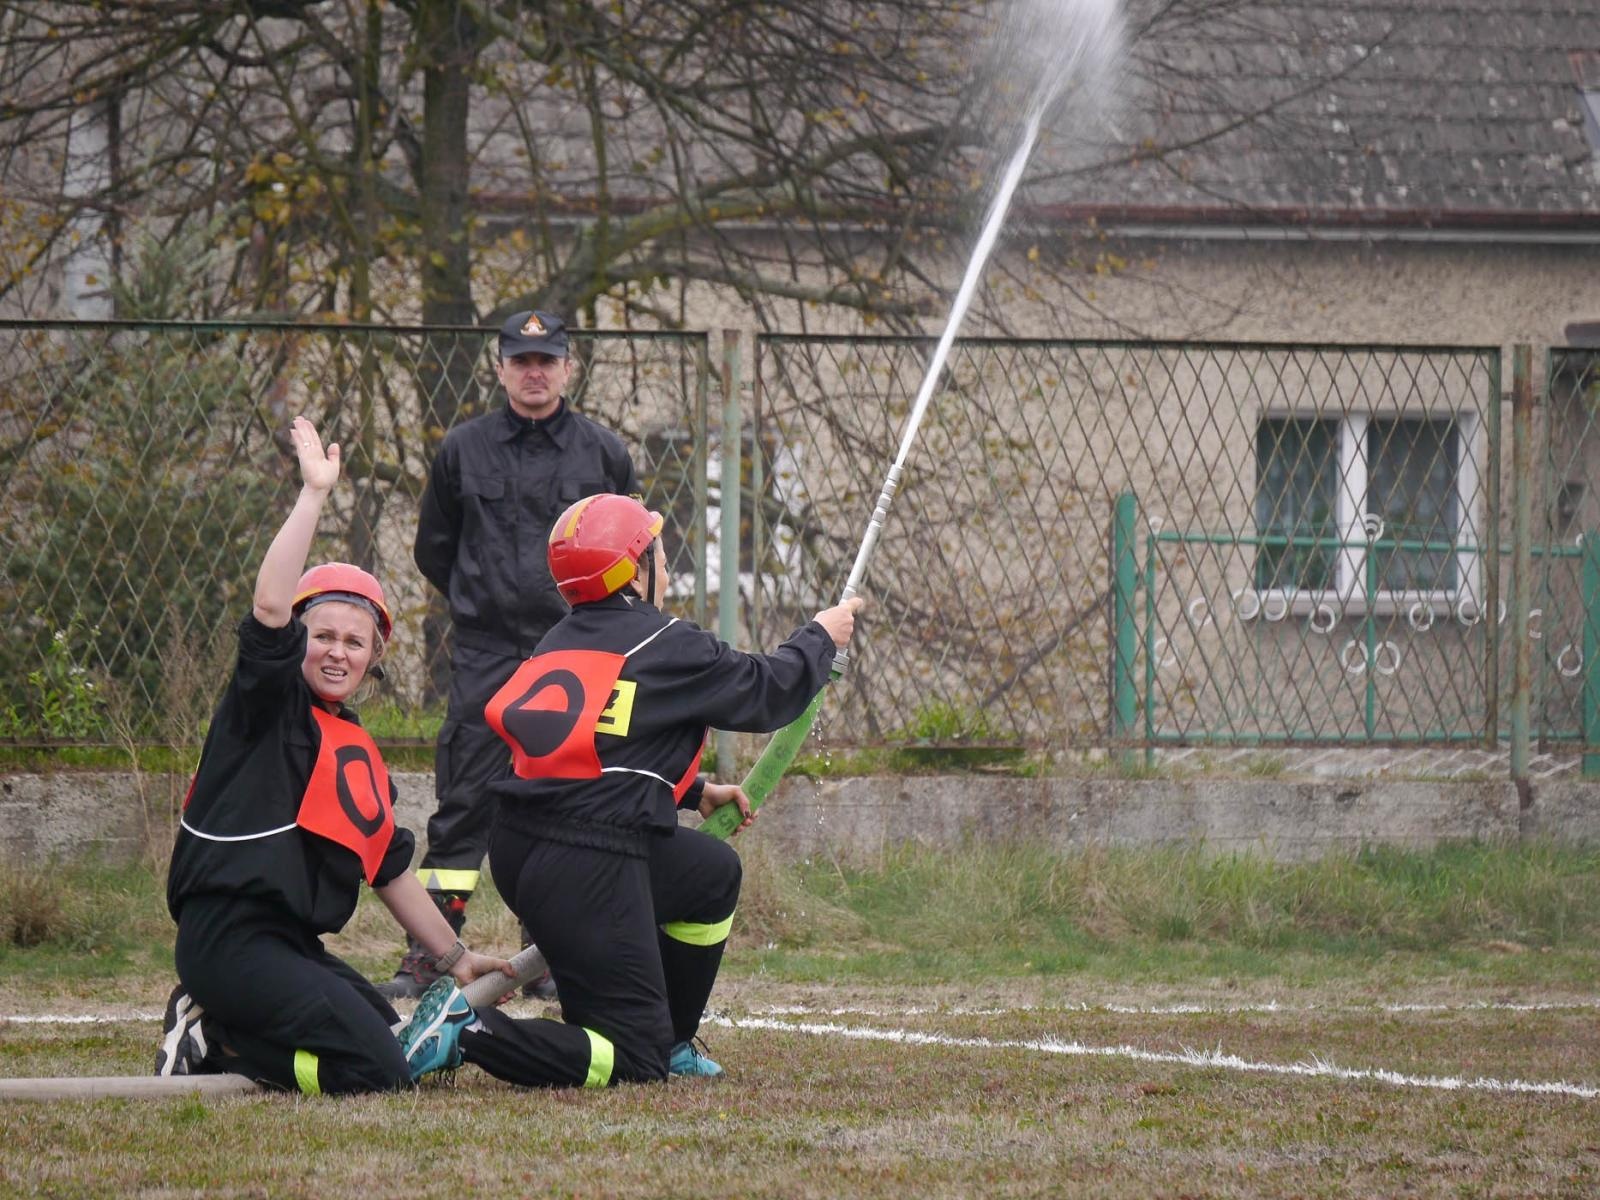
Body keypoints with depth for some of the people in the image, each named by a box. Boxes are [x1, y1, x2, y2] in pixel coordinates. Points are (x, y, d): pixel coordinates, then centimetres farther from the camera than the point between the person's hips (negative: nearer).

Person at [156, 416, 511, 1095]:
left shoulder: (361, 754, 20)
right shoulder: (272, 705, -2)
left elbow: (390, 869, 27)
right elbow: (270, 608, -20)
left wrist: (455, 956, 27)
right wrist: (314, 494, -20)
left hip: (295, 950, 9)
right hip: (229, 937, -9)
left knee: (407, 1052, 8)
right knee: (375, 1072, -20)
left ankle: (214, 1037, 10)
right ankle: (212, 1036, -3)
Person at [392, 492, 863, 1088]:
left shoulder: (563, 640, 16)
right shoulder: (663, 644, -5)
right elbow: (768, 690, 6)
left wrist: (695, 792, 36)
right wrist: (820, 637, 25)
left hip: (517, 848, 9)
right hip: (588, 867, -9)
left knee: (714, 872, 29)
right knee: (634, 1061, -3)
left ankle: (671, 1044, 31)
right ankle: (468, 1034, -18)